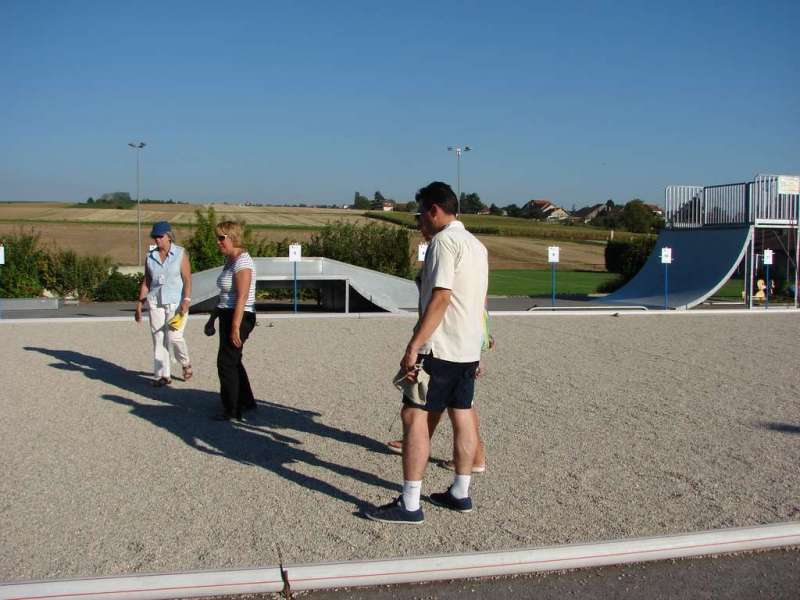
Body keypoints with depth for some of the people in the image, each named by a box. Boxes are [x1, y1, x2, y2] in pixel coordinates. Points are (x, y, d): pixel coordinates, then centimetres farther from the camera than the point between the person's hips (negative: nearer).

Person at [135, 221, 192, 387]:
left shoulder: (181, 254, -1)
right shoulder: (150, 257, 9)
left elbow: (187, 279, -5)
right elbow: (146, 282, 13)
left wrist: (186, 301, -15)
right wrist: (139, 304, 9)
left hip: (176, 301, -4)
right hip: (155, 302, 4)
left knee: (174, 337, -12)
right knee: (158, 338, 2)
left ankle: (186, 364, 17)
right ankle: (163, 375, 8)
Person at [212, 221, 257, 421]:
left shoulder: (242, 262, -17)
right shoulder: (230, 261, 13)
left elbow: (242, 297, -23)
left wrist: (235, 327, -25)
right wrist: (213, 318, 22)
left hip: (239, 317, -10)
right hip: (227, 315, 10)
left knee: (226, 362, -4)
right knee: (233, 361, 19)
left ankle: (232, 410, 6)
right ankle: (246, 401, 33)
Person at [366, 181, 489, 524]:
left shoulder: (444, 241, -13)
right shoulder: (476, 244, 16)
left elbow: (440, 297, -22)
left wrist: (413, 347, -23)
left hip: (441, 348, -9)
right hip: (469, 348, 9)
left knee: (414, 416, -6)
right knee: (463, 417, 13)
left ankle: (409, 505, -4)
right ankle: (460, 494, 22)